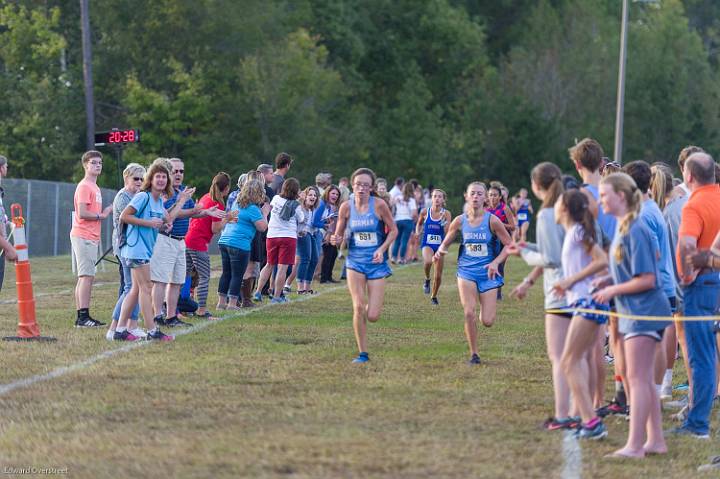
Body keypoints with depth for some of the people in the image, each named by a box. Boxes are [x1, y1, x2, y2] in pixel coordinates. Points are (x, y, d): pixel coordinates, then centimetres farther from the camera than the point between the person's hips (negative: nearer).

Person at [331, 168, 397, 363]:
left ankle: (372, 306, 34)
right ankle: (363, 353, 0)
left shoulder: (379, 205, -9)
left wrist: (382, 249, -14)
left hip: (376, 263, -1)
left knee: (373, 316, -5)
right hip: (355, 261, 1)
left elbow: (393, 230, 1)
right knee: (358, 307, -13)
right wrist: (336, 240, -18)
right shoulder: (346, 207, -3)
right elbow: (339, 234, 6)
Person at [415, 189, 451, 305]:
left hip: (440, 245, 1)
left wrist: (444, 220, -25)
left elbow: (447, 232, -11)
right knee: (428, 261, -35)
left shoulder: (446, 214, -5)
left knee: (438, 275, 6)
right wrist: (418, 232, -3)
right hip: (427, 244, -1)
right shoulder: (425, 212, -3)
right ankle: (427, 279, -4)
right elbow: (419, 223, 16)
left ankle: (434, 296, 31)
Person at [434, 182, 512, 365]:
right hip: (466, 271, 1)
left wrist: (496, 262, -17)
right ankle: (473, 354, 0)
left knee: (487, 321, -3)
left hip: (488, 273, -1)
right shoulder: (460, 221, -1)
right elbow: (446, 242, 11)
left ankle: (488, 302, 35)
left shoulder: (492, 220, -8)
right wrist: (440, 251, -12)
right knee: (469, 313, -17)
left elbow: (509, 244, -4)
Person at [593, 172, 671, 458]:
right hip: (635, 312, 10)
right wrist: (609, 281, 9)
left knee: (637, 379, -8)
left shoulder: (634, 231, -20)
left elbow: (647, 279, -21)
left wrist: (613, 290, -12)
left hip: (643, 312, -10)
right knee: (645, 380, 13)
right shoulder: (623, 228, 10)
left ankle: (634, 445, -7)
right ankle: (655, 440, 18)